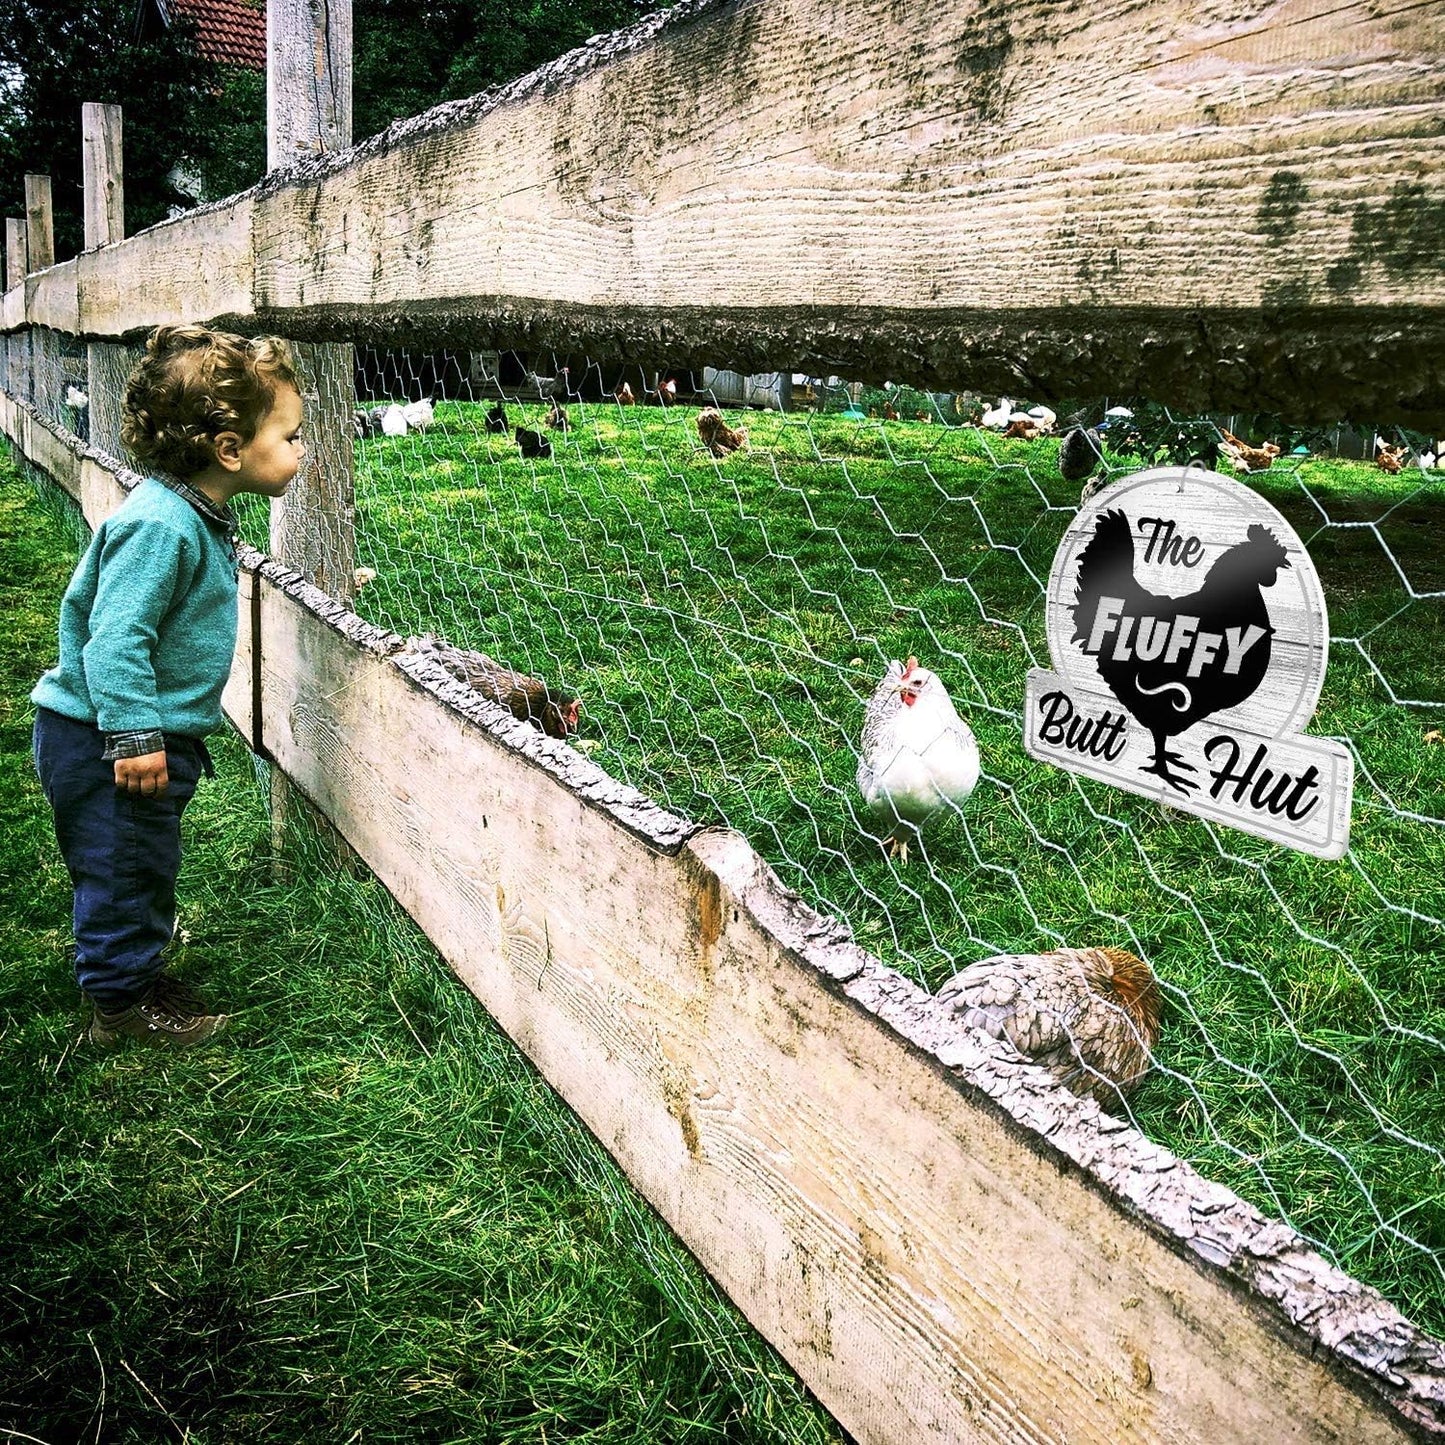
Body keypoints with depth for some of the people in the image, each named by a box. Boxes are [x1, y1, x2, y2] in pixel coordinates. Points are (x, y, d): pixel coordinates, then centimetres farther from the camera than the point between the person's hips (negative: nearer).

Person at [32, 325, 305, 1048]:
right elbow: (115, 637, -29)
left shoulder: (198, 515, 8)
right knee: (126, 864, 2)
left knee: (147, 862, 21)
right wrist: (136, 735, -29)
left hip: (147, 734, 10)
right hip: (104, 742, -10)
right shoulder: (158, 526, -26)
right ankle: (120, 1002, 17)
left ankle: (137, 969, 37)